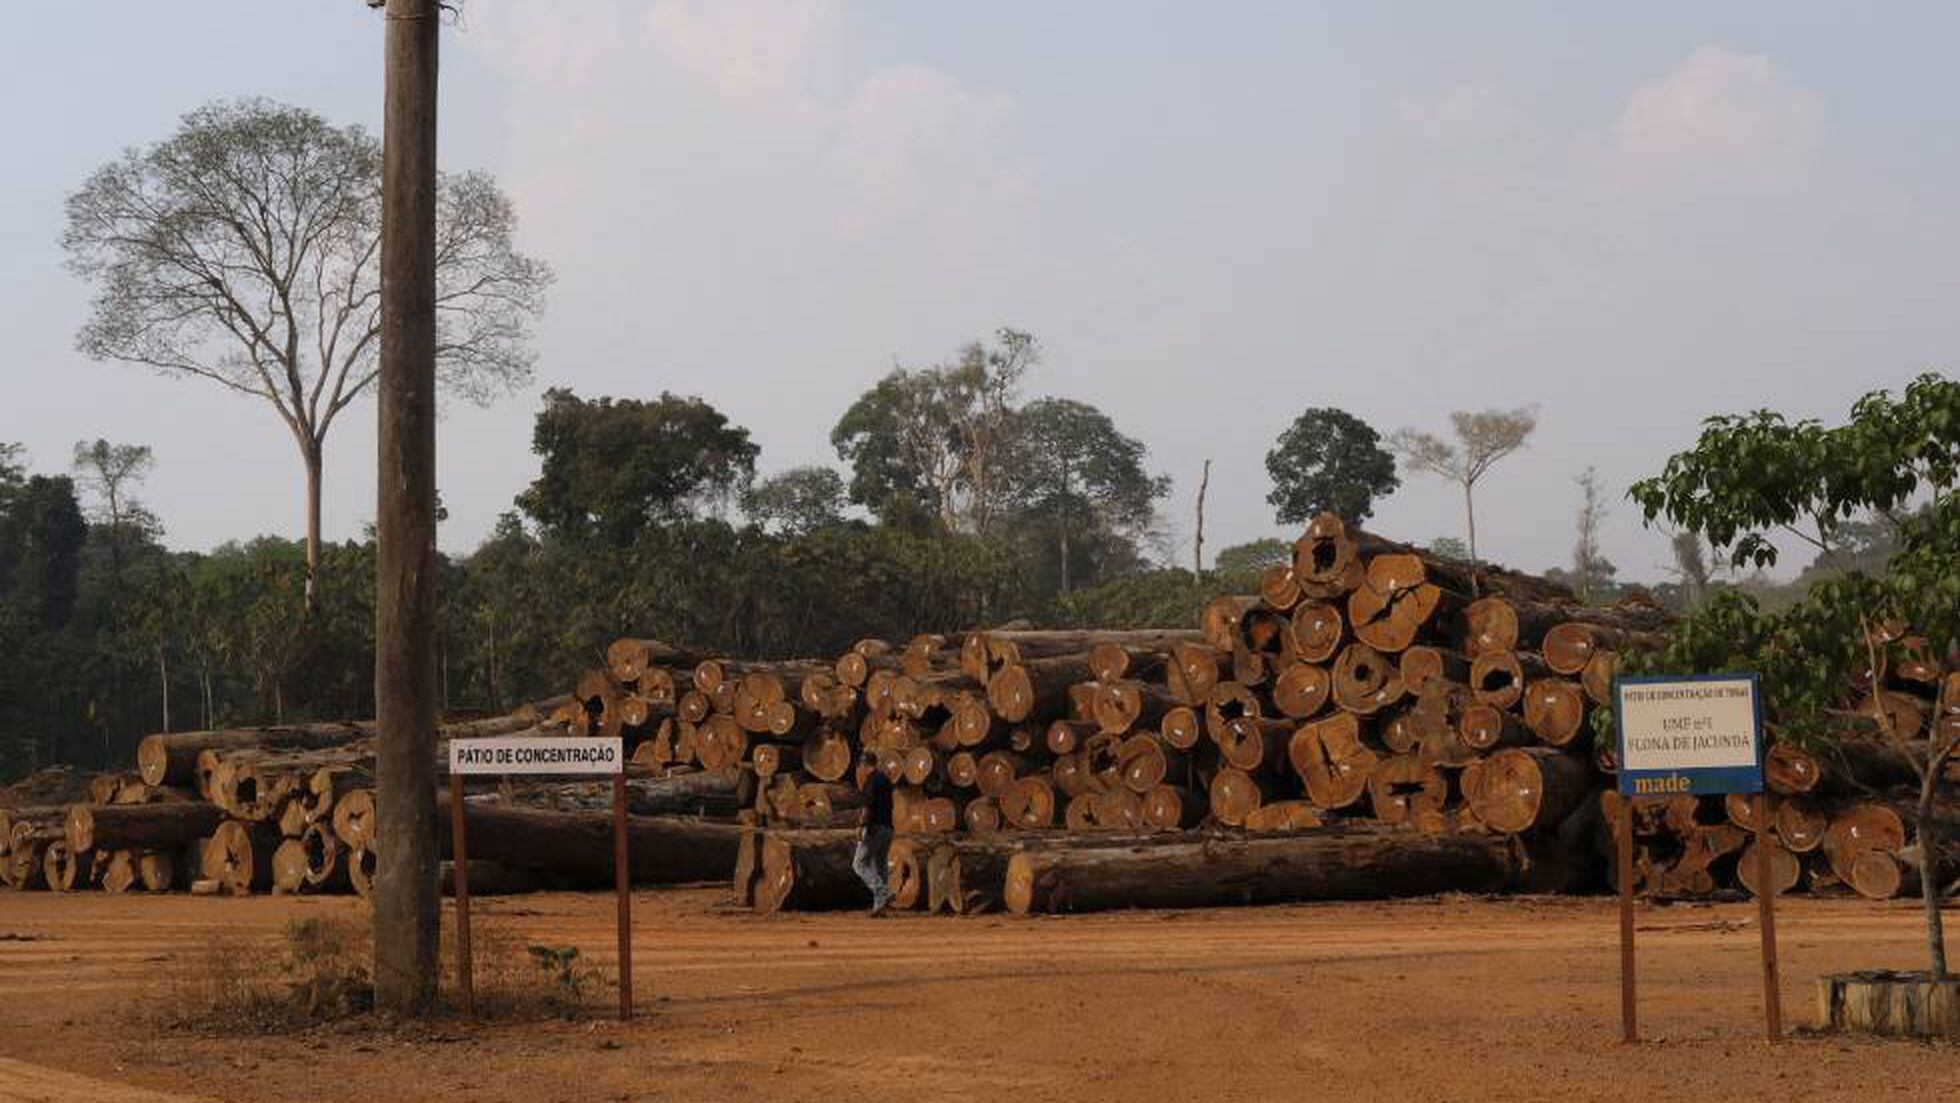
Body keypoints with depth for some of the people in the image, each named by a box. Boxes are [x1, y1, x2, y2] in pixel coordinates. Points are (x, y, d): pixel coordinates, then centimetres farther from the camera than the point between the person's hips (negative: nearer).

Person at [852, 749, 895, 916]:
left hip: (874, 827, -9)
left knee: (860, 864, -5)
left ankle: (883, 893, -22)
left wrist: (861, 825, -21)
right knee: (879, 865, 10)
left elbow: (869, 804, -20)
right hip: (888, 827, 9)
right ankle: (879, 906, 5)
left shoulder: (871, 779, -10)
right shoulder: (885, 779, 18)